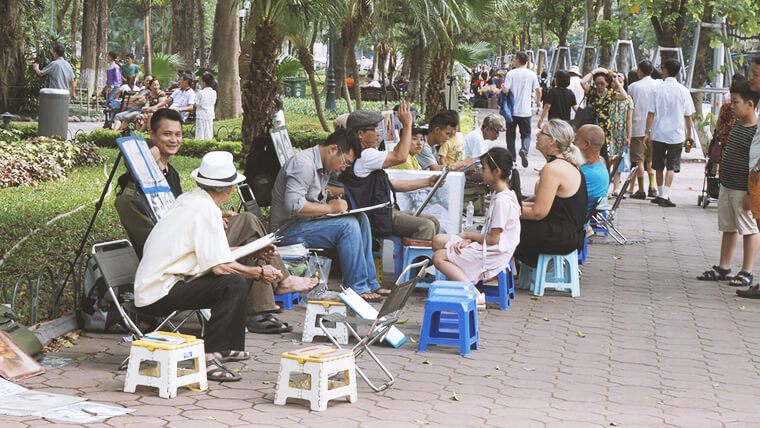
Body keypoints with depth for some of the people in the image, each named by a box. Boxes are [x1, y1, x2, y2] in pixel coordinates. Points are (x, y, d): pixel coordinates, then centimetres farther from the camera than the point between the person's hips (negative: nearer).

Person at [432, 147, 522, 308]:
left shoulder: (502, 201, -21)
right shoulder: (499, 194, 11)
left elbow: (493, 238, -21)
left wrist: (468, 235, -6)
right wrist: (468, 240, -2)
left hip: (493, 255, -11)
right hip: (488, 249, 11)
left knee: (439, 257, -11)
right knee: (438, 241, 7)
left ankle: (475, 295, -20)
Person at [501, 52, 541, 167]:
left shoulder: (511, 73, -8)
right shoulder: (532, 74, -1)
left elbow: (505, 90, -15)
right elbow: (538, 90, 3)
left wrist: (502, 88, 8)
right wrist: (538, 101, 23)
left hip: (512, 110, -1)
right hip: (525, 111, 1)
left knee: (511, 135, 11)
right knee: (526, 134, 10)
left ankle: (512, 158, 13)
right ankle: (524, 150, -19)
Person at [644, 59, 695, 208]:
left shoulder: (658, 89, -5)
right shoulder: (683, 91, -3)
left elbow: (651, 113, -5)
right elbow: (688, 116, 1)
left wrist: (648, 132, 1)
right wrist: (689, 135, 11)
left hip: (658, 134, 0)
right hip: (676, 134, 0)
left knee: (659, 167, 14)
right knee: (671, 167, 1)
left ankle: (661, 194, 23)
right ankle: (665, 196, -9)